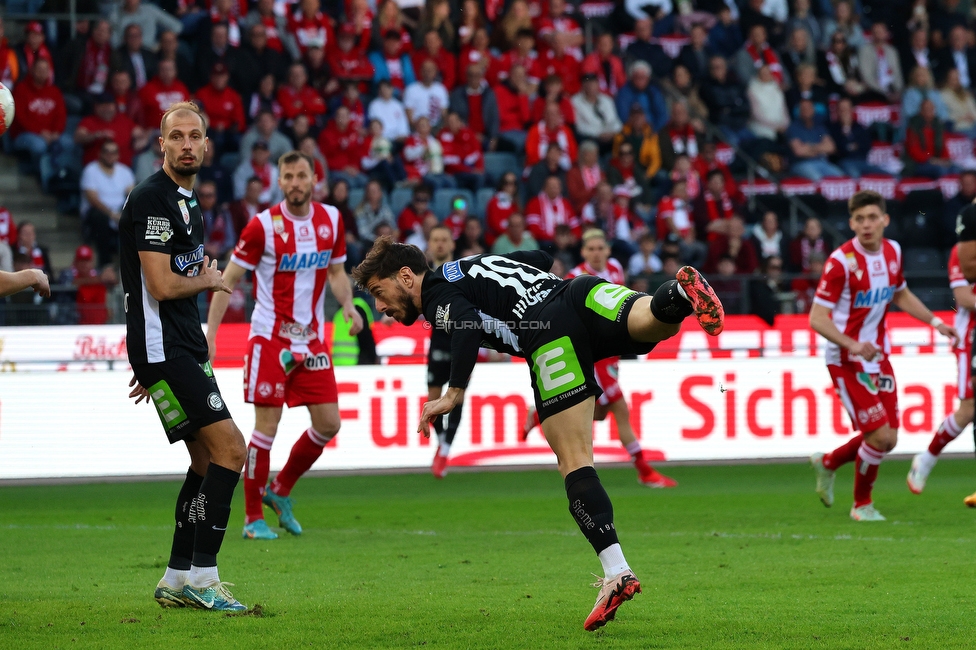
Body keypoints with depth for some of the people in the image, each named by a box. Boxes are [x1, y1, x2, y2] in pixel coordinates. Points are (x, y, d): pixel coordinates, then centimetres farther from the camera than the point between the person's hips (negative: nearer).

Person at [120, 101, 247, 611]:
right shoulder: (152, 199, -14)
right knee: (229, 449, -15)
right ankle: (200, 574, -14)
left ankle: (179, 580, 17)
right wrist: (209, 281, 0)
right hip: (163, 351, -10)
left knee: (208, 459, 11)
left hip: (184, 348, 10)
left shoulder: (185, 202, 18)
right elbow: (162, 286, -20)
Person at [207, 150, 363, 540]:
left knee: (328, 424, 1)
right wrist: (210, 334, -13)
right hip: (270, 338, -5)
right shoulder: (264, 225, -11)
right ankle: (253, 517, 3)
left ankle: (280, 491, 22)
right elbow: (229, 279, -6)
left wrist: (348, 305, -4)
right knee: (267, 426, -7)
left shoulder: (330, 220, 3)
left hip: (312, 339, 5)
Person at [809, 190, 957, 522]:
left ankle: (827, 463, 34)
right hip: (847, 361, -7)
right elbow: (817, 318, -21)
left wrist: (934, 321, 15)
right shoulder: (841, 261, -20)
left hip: (878, 357, 7)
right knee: (880, 437, -11)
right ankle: (862, 504, 12)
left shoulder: (893, 251, 2)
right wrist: (852, 345, -34)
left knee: (887, 440, 8)